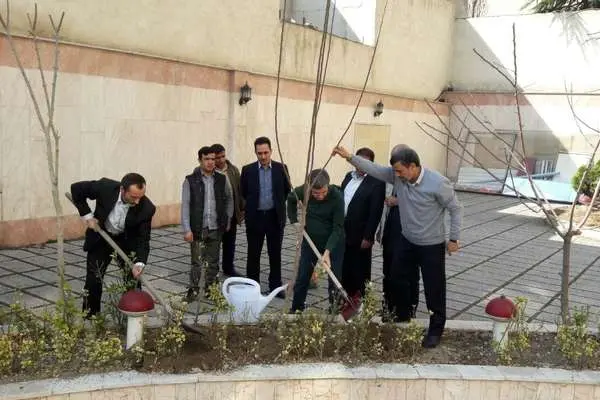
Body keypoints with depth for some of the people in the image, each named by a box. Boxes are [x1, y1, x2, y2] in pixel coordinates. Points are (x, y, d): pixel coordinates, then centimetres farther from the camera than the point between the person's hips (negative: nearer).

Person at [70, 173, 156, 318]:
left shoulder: (147, 208, -29)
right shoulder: (105, 187, -30)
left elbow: (143, 239, -21)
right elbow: (76, 188, -13)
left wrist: (139, 262, -36)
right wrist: (87, 215, -17)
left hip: (127, 242, 0)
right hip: (100, 238, 0)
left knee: (133, 280, -2)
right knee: (93, 280, 4)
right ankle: (89, 317, 20)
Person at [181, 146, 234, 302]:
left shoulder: (221, 179, 3)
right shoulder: (190, 180, -5)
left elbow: (229, 199, 16)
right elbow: (185, 206, -7)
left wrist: (227, 220, 10)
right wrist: (187, 229, -12)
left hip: (216, 229, 3)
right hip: (198, 229, -3)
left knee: (213, 262, 12)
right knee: (196, 262, 3)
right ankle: (193, 289, 17)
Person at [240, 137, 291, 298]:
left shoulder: (281, 168, -2)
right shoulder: (248, 170, -3)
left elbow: (287, 190, 10)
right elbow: (244, 193, 8)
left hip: (275, 217, 0)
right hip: (255, 217, 0)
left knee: (275, 254, 8)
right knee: (253, 254, 8)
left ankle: (275, 286, 19)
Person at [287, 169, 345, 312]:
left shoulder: (337, 196, -26)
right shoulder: (302, 191, -16)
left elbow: (338, 228, -25)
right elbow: (291, 199, 9)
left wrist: (327, 252, -33)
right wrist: (294, 220, 1)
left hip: (333, 242, -3)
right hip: (310, 240, 3)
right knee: (302, 277, 9)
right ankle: (296, 309, 25)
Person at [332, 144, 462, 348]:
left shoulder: (438, 183, -25)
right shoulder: (397, 176, -11)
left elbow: (455, 209, -15)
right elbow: (374, 168, -10)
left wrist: (454, 238, -12)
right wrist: (350, 157, -21)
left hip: (431, 245, -6)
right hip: (407, 240, 6)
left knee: (434, 288, 4)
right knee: (397, 279, 17)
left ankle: (436, 330, 22)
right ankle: (402, 317, 39)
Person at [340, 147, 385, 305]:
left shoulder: (376, 182, -13)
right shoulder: (349, 176, 10)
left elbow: (375, 212, -15)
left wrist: (368, 237, -16)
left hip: (360, 236, -6)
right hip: (343, 233, 6)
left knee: (360, 271, 7)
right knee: (344, 269, 15)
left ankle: (360, 302, 20)